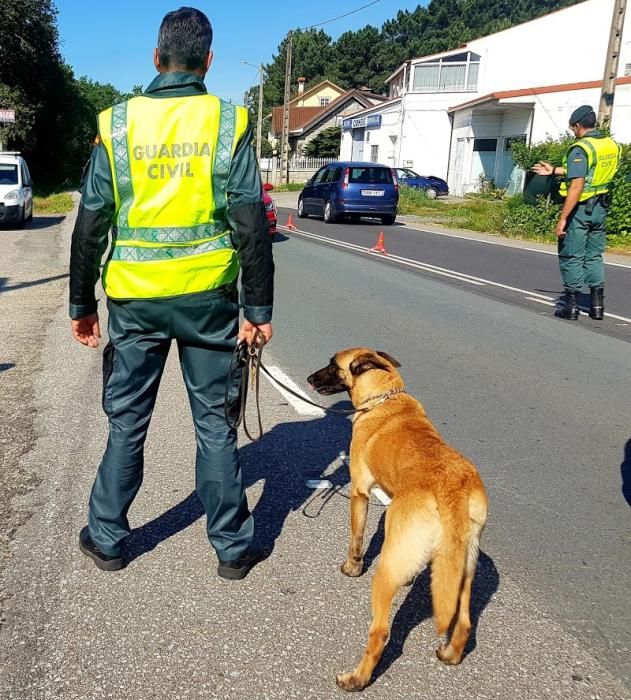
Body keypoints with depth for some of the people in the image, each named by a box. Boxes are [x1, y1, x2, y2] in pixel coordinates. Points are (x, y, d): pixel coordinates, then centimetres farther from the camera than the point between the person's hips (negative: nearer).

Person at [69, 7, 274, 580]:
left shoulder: (117, 123, 0)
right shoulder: (229, 123, -4)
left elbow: (92, 222, 1)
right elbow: (251, 224, -7)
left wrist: (82, 302, 10)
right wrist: (259, 307, -2)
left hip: (134, 297, 1)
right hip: (207, 296, -1)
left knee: (127, 422, 15)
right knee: (214, 423, 10)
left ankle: (107, 538, 29)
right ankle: (233, 546, 21)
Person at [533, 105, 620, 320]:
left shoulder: (580, 149, -17)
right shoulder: (611, 145, 8)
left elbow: (577, 186, -24)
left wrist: (563, 218, -22)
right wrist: (554, 170, 25)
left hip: (580, 208, -7)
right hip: (600, 207, 7)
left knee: (572, 258, 3)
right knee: (594, 256, 15)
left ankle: (571, 306, 7)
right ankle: (597, 304, 17)